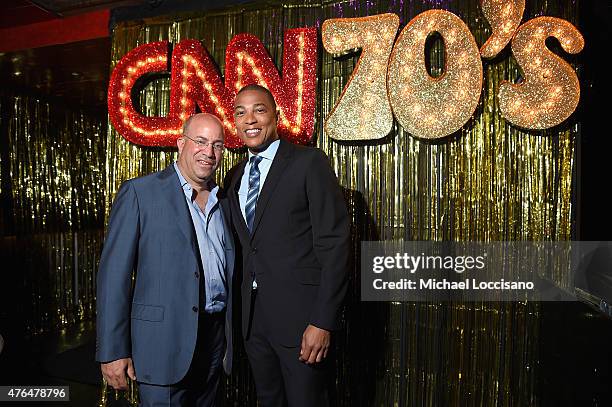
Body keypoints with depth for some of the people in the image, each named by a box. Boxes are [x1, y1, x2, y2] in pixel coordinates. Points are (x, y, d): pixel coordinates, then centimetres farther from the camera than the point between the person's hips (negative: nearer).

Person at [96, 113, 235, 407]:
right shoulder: (139, 193, -6)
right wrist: (113, 350, -11)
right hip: (164, 339, -5)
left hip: (216, 336, 5)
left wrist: (233, 338, 10)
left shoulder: (224, 202, 10)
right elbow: (114, 273, -9)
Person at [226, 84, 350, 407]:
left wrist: (323, 321, -17)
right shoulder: (236, 176, 12)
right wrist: (241, 312, 9)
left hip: (300, 315, -6)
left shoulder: (309, 163, -8)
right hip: (253, 317, 6)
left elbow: (333, 244, -13)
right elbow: (246, 247, 14)